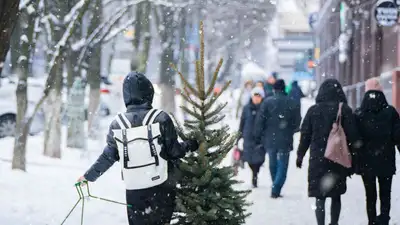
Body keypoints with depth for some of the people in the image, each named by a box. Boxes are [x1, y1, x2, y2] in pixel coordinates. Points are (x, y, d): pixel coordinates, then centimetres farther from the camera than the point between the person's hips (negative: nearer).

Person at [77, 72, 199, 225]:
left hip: (134, 190, 2)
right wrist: (192, 145, 14)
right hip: (161, 187, -2)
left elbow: (108, 158, 5)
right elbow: (174, 151, -6)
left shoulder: (118, 124, -4)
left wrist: (89, 176, 20)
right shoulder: (161, 119, -12)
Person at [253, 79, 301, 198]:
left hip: (270, 139, 1)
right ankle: (275, 190, -12)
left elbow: (260, 121, -6)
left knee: (273, 165, 16)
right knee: (282, 166, 2)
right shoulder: (292, 103, -5)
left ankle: (275, 189, 25)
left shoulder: (267, 102, -6)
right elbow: (297, 122, 2)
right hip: (285, 141, -1)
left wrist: (257, 138, 4)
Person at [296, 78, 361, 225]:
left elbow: (305, 135, 4)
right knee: (336, 196, 14)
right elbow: (353, 136, -5)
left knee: (320, 197, 1)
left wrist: (300, 155, 15)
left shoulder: (313, 110, 0)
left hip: (317, 159, 0)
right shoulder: (344, 110, -4)